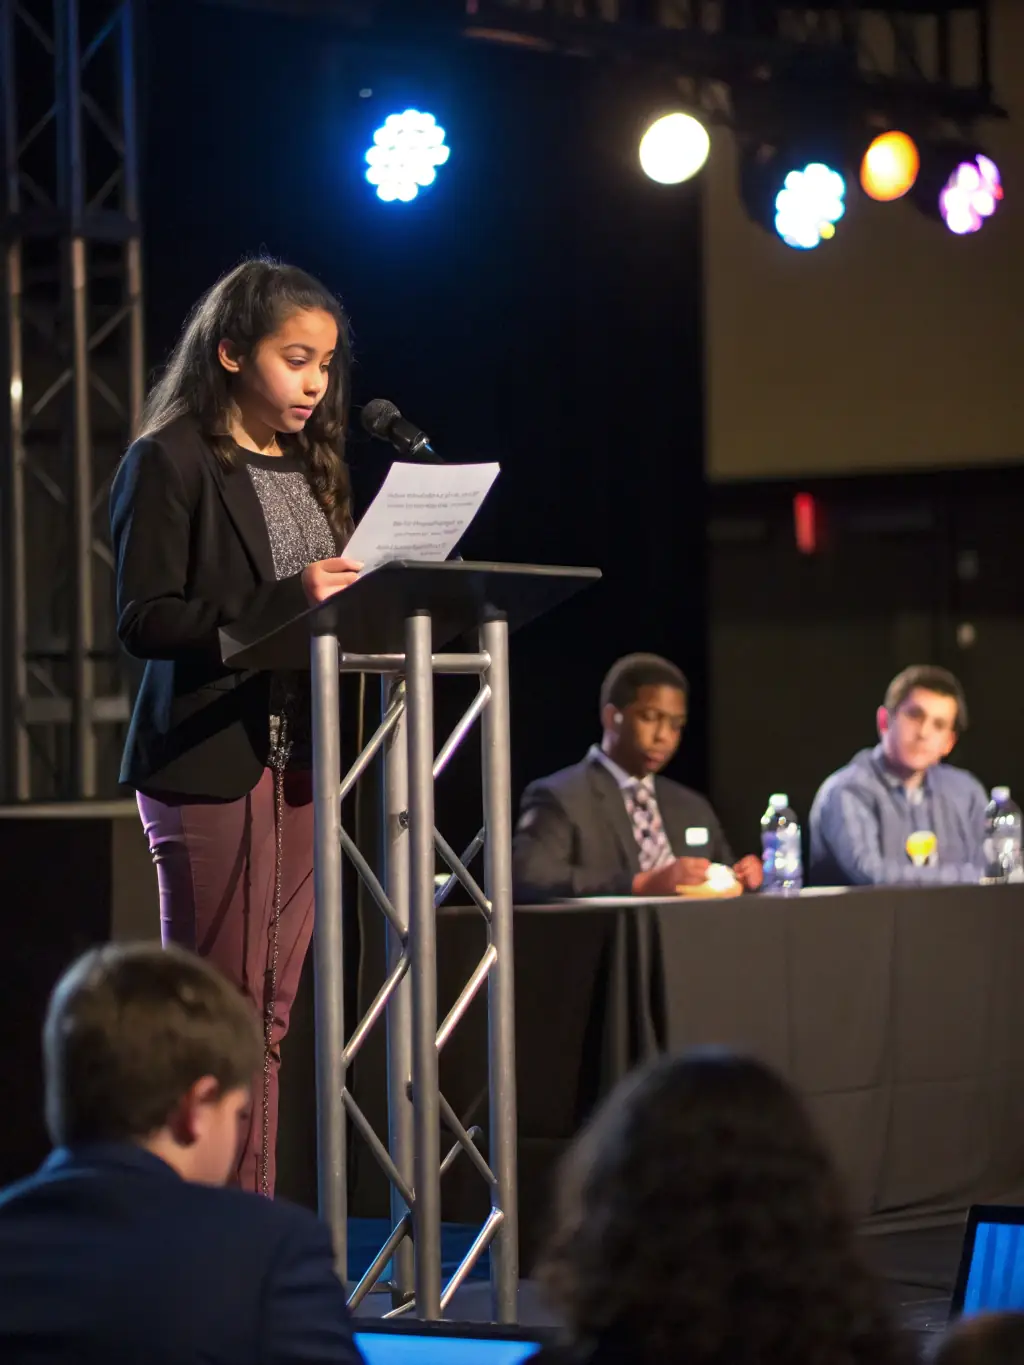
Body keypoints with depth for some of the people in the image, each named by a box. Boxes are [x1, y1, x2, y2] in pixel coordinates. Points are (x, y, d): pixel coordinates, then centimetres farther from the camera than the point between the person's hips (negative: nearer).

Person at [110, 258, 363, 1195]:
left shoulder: (310, 468, 17)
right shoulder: (171, 462, -5)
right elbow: (143, 619, -14)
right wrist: (286, 600, -22)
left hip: (301, 758, 7)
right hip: (211, 759, -7)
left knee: (269, 1013, 7)